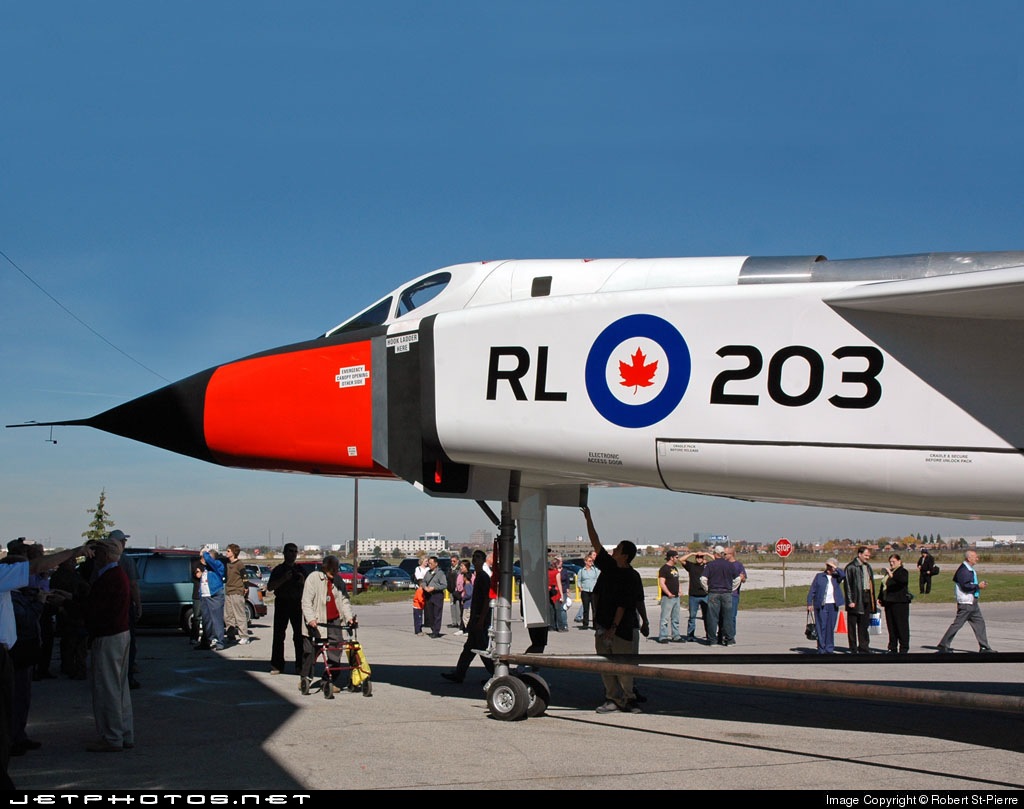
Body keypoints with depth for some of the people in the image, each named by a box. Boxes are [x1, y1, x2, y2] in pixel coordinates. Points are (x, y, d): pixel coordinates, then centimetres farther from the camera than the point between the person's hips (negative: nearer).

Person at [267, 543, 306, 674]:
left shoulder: (299, 570, 13)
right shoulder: (278, 569, 4)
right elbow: (269, 587, -5)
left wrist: (302, 581, -5)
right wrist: (283, 579, -16)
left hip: (297, 604, 2)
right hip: (282, 604, -2)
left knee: (299, 635, -1)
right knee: (279, 635, -3)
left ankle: (300, 665, 4)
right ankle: (277, 665, 1)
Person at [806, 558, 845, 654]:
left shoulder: (836, 577, 12)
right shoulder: (819, 576, 8)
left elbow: (843, 575, -11)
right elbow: (812, 590, 6)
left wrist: (835, 568, -3)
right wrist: (809, 603, -2)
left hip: (833, 605, 2)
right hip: (821, 606, -2)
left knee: (831, 628, 4)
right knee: (821, 627, -4)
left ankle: (829, 649, 10)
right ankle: (821, 649, 0)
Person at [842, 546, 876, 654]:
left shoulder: (868, 567, 15)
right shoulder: (851, 567, -8)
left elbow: (871, 583, 19)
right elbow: (847, 585, -10)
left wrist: (873, 600, 14)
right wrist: (850, 601, -15)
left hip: (866, 598, 7)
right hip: (856, 600, -7)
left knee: (864, 625, 9)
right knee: (852, 625, 1)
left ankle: (863, 648, 14)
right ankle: (853, 649, 7)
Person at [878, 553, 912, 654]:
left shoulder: (902, 571, -6)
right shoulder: (888, 572, 19)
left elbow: (903, 580, -29)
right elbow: (883, 586, 28)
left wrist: (892, 575, -41)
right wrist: (880, 598, 23)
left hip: (900, 602, -8)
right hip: (889, 602, 8)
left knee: (901, 625, -5)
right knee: (891, 626, 10)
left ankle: (904, 647, 0)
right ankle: (893, 648, 15)